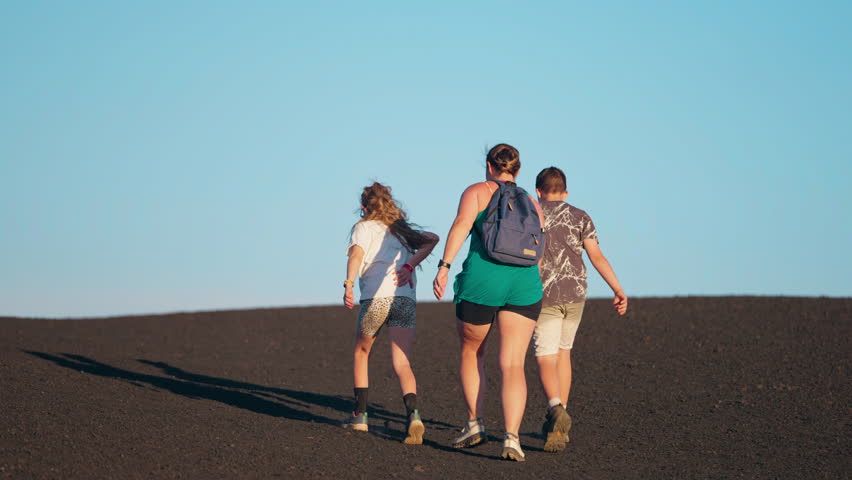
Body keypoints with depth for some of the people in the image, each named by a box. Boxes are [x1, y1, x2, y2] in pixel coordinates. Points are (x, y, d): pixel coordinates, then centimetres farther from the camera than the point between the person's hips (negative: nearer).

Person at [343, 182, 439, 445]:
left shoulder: (364, 227, 11)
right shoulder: (402, 230, 26)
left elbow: (356, 254, -8)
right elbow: (432, 238, 11)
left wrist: (348, 285, -22)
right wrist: (410, 265, 6)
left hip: (377, 297, -3)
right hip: (406, 298, 3)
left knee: (361, 353, 21)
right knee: (402, 363, -2)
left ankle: (360, 414, 22)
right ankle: (412, 413, -27)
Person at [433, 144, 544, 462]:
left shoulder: (477, 192, 9)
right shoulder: (531, 205, 20)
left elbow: (461, 226, -9)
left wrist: (444, 266, -17)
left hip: (481, 281, -2)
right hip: (524, 285, 2)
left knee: (470, 352, 22)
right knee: (512, 365, -2)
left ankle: (475, 424, 20)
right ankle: (512, 438, -17)